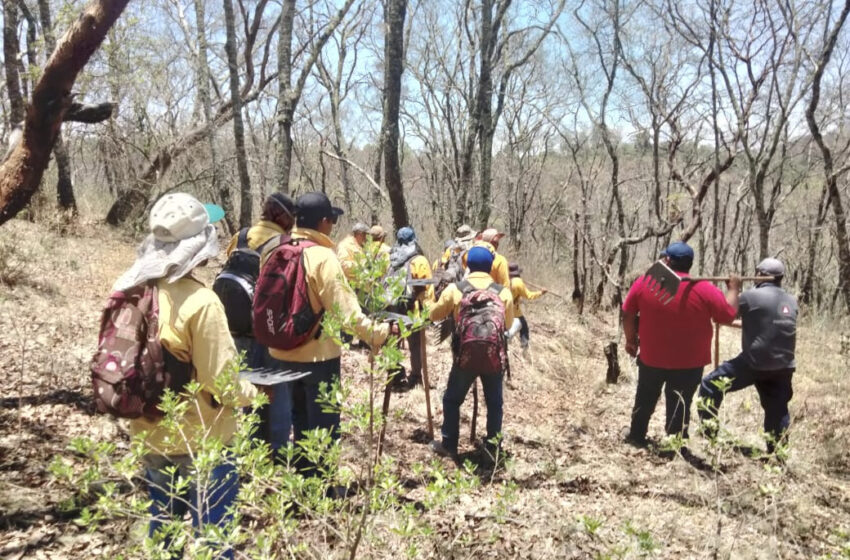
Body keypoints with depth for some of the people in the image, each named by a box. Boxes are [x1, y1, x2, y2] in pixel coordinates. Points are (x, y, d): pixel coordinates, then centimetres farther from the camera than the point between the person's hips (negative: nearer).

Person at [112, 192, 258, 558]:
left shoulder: (131, 292, -5)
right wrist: (254, 392, -2)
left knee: (162, 529, 24)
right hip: (201, 441, -6)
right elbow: (221, 383, -20)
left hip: (150, 436, 6)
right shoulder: (200, 301, -24)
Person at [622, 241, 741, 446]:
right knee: (679, 405, 11)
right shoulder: (704, 289, -13)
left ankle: (636, 436, 36)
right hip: (689, 362, -1)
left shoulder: (644, 282, -9)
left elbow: (628, 315, -3)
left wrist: (631, 340, 12)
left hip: (651, 358, 2)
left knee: (645, 399, 22)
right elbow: (728, 315, -4)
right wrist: (733, 289, 12)